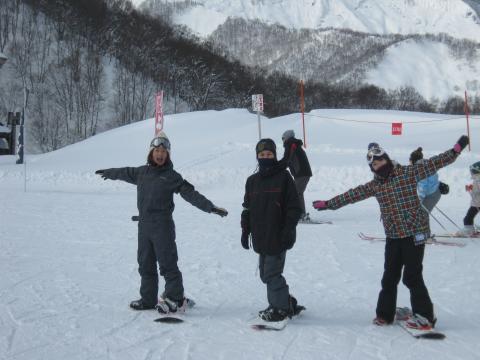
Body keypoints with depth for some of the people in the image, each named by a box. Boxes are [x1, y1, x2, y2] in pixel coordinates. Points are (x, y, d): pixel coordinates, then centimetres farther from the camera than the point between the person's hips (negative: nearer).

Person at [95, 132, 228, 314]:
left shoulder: (172, 176, -3)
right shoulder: (142, 172, 12)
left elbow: (191, 194, -7)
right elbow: (125, 173, 32)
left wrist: (210, 207, -17)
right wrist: (108, 173, 48)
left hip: (162, 225, -6)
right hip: (144, 224, 6)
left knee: (167, 263, -6)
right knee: (145, 264, 12)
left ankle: (175, 299, 2)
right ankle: (148, 299, 22)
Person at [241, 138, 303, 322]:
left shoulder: (283, 177, -5)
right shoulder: (252, 181, 11)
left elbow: (294, 207, -6)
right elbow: (247, 208, 17)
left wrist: (288, 229, -12)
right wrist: (245, 230, 12)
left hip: (278, 236, -6)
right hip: (261, 238, 6)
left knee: (272, 273, -5)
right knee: (265, 273, 12)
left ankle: (280, 308, 10)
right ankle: (286, 302, 28)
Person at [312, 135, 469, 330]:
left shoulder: (408, 173, -6)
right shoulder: (374, 185, 8)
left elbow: (433, 163, -10)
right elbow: (352, 195, 13)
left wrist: (456, 150, -19)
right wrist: (328, 204, 15)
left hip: (415, 232, -5)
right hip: (393, 236, 5)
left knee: (412, 276, -4)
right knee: (389, 277, 11)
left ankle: (425, 315, 10)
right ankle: (385, 313, 25)